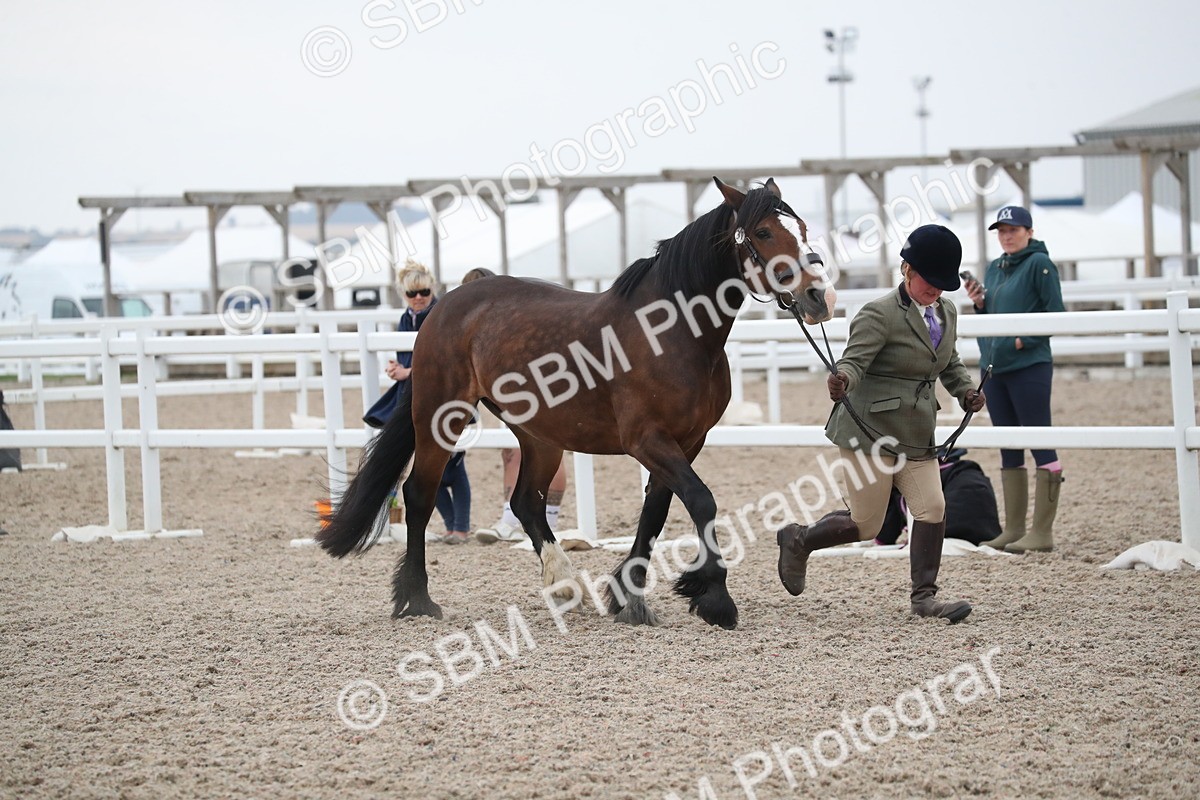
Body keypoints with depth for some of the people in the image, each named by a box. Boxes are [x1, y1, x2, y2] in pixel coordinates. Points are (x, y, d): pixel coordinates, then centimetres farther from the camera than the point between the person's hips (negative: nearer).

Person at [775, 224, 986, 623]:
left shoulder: (946, 313, 11)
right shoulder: (879, 315, -13)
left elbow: (950, 364, 24)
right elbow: (854, 361, -22)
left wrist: (966, 391, 5)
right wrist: (841, 381, -44)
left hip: (917, 436, 7)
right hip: (870, 431, -7)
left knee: (933, 510, -5)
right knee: (866, 526, -1)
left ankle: (924, 597, 3)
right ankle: (798, 541, 24)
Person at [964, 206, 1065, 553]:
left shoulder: (1039, 264, -6)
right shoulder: (994, 269, 16)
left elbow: (1055, 313, -10)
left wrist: (1025, 340, -18)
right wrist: (978, 304, 3)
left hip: (1029, 367, -8)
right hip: (993, 368, 8)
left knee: (1041, 446, -5)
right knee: (1009, 451, 11)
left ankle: (1043, 532, -5)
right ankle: (1013, 530, 15)